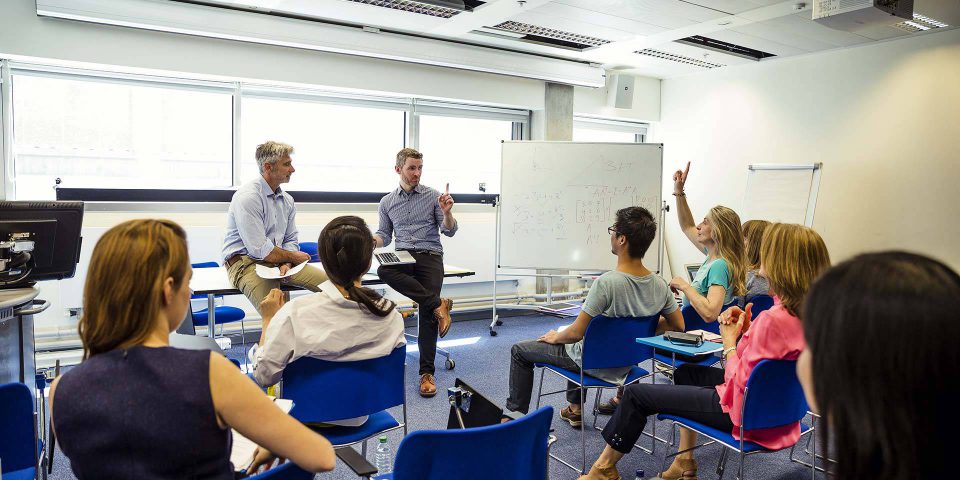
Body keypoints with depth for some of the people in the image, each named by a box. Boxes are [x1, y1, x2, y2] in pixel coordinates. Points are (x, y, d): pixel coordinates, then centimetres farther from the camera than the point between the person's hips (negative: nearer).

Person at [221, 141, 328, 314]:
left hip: (280, 260, 8)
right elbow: (260, 250, -20)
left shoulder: (287, 200, 11)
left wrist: (286, 263, -8)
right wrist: (293, 256, -6)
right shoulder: (248, 197, -15)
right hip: (246, 262, -7)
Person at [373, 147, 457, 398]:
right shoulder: (387, 202, 13)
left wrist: (447, 213, -19)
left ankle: (427, 372, -7)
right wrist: (374, 239, -7)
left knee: (427, 314, -16)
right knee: (384, 270, -35)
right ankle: (438, 304, -26)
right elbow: (384, 235, 17)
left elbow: (449, 231, 2)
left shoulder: (433, 196, 5)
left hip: (430, 256, -2)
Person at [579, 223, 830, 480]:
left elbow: (739, 384, -24)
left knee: (636, 394, 1)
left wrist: (729, 341, -12)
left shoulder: (775, 319, -32)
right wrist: (747, 330, -3)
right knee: (686, 372, 32)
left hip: (745, 410, -10)